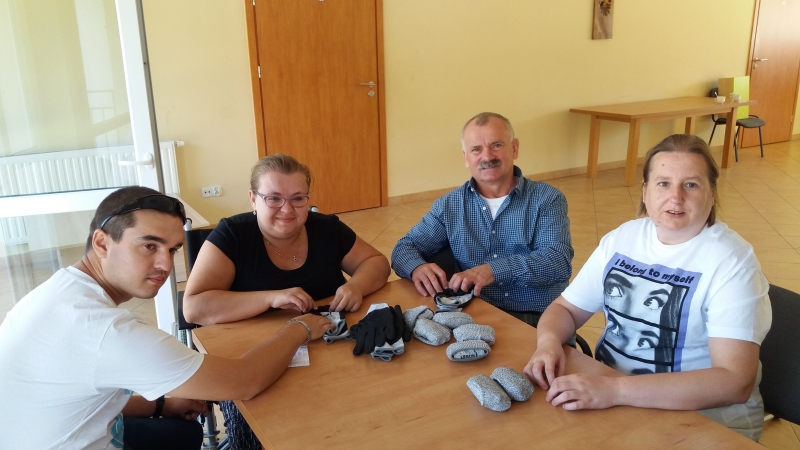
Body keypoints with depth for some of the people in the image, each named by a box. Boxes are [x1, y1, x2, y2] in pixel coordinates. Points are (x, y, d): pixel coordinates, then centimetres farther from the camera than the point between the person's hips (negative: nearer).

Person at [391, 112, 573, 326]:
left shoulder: (547, 199, 1)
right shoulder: (449, 205, 10)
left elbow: (559, 262, -12)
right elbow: (405, 248, 10)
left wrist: (494, 270, -27)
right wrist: (417, 267, -15)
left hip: (540, 319, -1)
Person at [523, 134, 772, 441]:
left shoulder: (730, 261, -15)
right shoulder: (623, 237, 1)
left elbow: (735, 383, -24)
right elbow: (567, 308, 7)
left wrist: (615, 390, -33)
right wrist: (548, 342, -16)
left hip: (703, 419, -5)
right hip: (606, 394, 5)